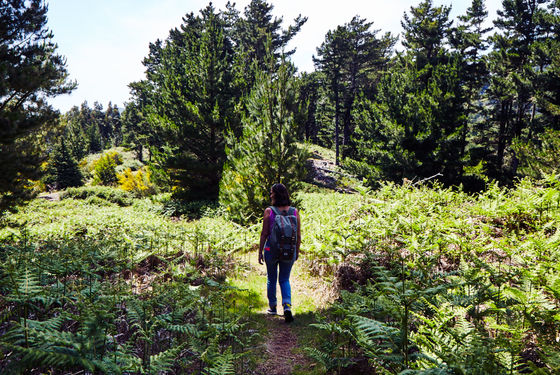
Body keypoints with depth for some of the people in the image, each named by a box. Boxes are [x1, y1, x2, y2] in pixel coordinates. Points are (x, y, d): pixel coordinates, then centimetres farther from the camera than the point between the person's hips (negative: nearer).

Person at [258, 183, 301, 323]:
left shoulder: (268, 211, -11)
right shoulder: (295, 211, -4)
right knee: (285, 280, 14)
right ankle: (287, 305, -6)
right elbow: (298, 235, 1)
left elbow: (264, 234, -9)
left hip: (271, 250, -1)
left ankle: (272, 307, 30)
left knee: (271, 279, 18)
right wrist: (297, 251, 14)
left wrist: (260, 251, 1)